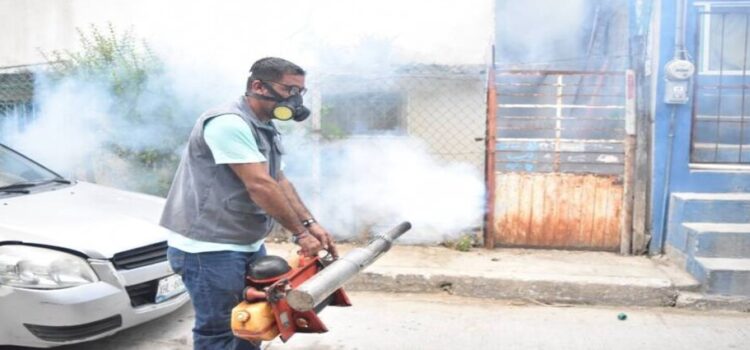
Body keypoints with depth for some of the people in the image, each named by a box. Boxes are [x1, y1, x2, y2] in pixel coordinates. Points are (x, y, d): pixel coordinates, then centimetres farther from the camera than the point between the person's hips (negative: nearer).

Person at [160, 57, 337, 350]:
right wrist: (300, 233, -19)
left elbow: (279, 182, 12)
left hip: (249, 244, 10)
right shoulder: (229, 123, -21)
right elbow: (260, 186, -25)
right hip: (209, 248, -10)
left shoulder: (266, 130, 13)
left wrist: (311, 224, 1)